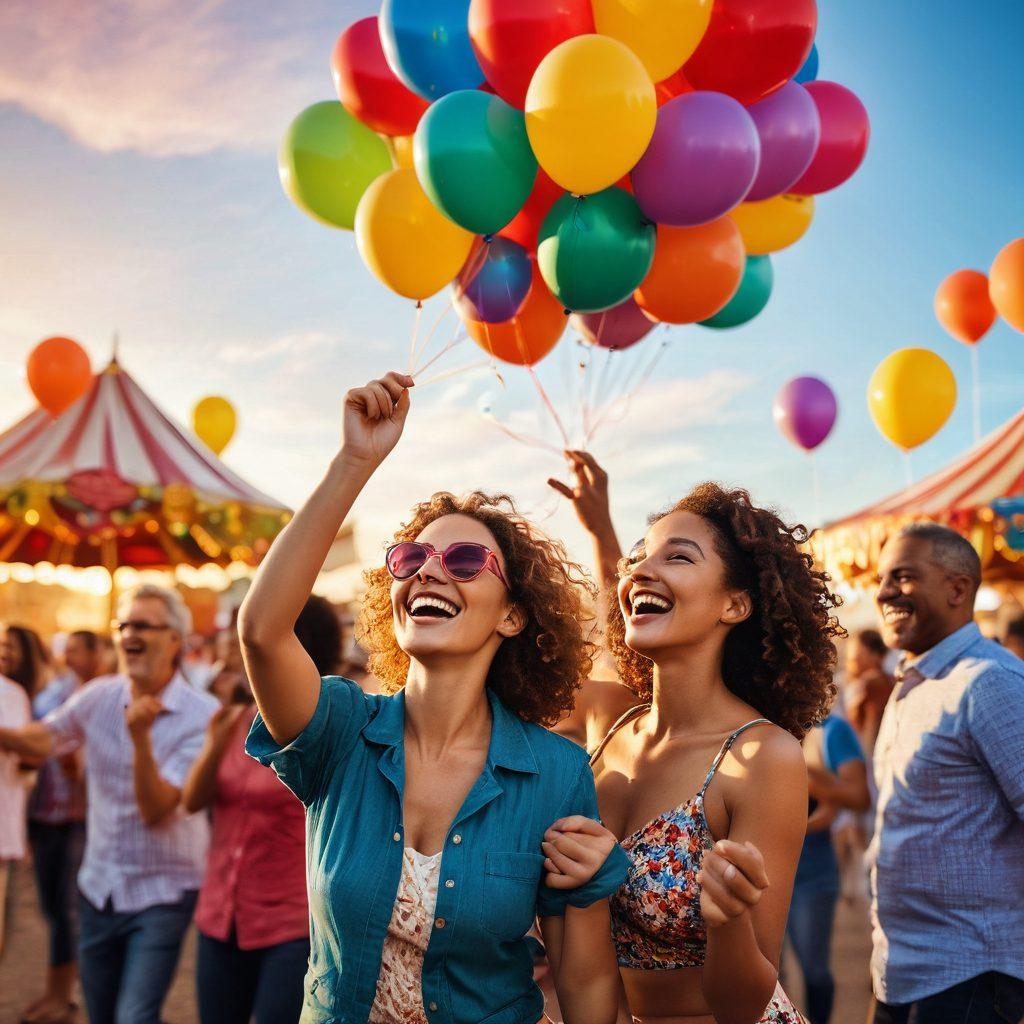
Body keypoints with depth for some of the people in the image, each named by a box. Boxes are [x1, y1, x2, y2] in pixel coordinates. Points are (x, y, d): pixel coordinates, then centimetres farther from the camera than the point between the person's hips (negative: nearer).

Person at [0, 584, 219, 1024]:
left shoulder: (202, 715, -17)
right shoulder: (99, 697, -3)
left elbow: (155, 810, -22)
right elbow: (42, 740, 11)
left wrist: (141, 736, -34)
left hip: (161, 895, -5)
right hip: (98, 889, 5)